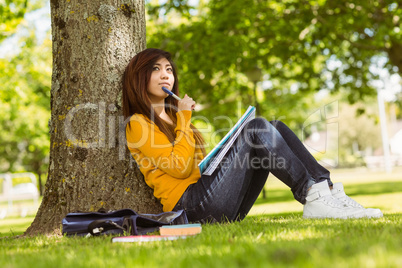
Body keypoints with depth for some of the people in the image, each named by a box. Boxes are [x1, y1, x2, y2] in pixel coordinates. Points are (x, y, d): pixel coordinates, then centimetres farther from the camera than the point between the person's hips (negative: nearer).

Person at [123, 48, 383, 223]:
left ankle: (327, 190, -19)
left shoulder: (173, 116, 27)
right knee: (257, 128, -19)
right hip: (192, 204, -8)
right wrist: (184, 119, -5)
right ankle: (313, 197, -24)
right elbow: (180, 167, -13)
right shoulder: (138, 124, 0)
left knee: (274, 128, -4)